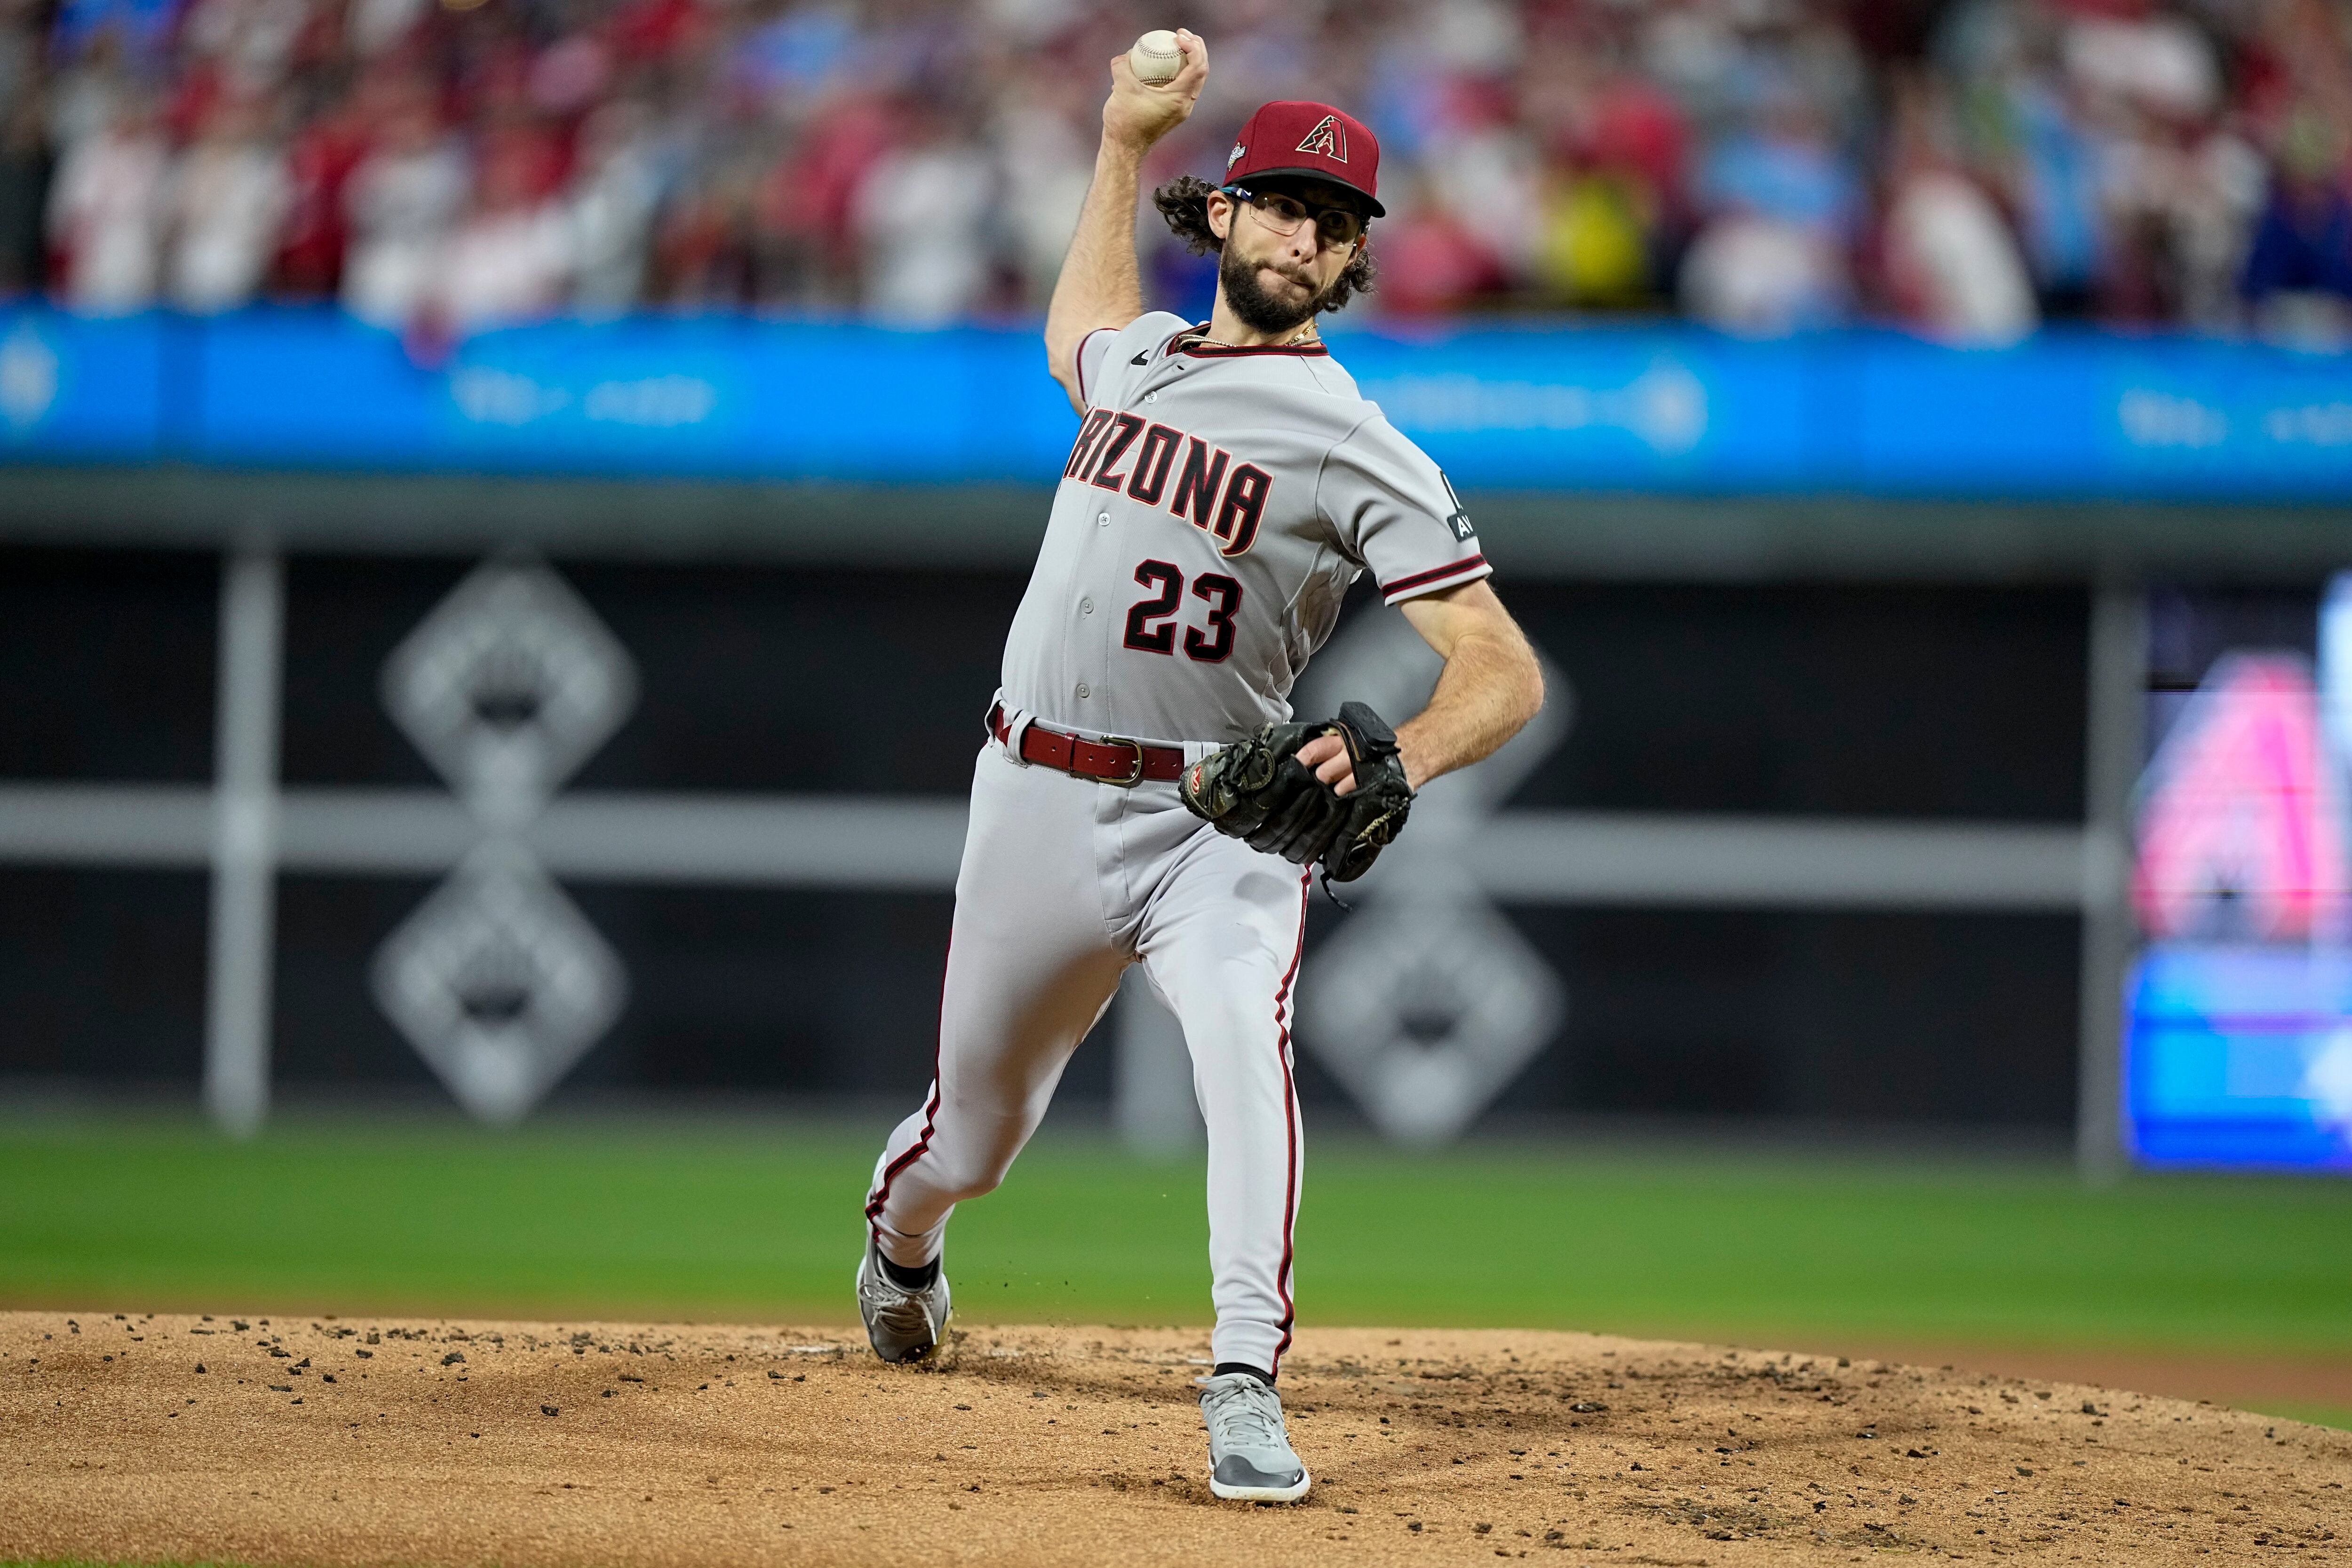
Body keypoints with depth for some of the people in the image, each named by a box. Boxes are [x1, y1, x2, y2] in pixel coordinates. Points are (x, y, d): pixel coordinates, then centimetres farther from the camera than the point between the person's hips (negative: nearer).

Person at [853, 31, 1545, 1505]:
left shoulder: (1362, 451, -8)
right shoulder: (1134, 354, 11)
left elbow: (1507, 668, -15)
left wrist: (1400, 761, -35)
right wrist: (1129, 137, 32)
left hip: (1216, 818, -4)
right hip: (1038, 804, 4)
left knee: (1243, 1031, -34)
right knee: (973, 1137, 14)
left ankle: (1247, 1392, -36)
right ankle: (900, 1242, 50)